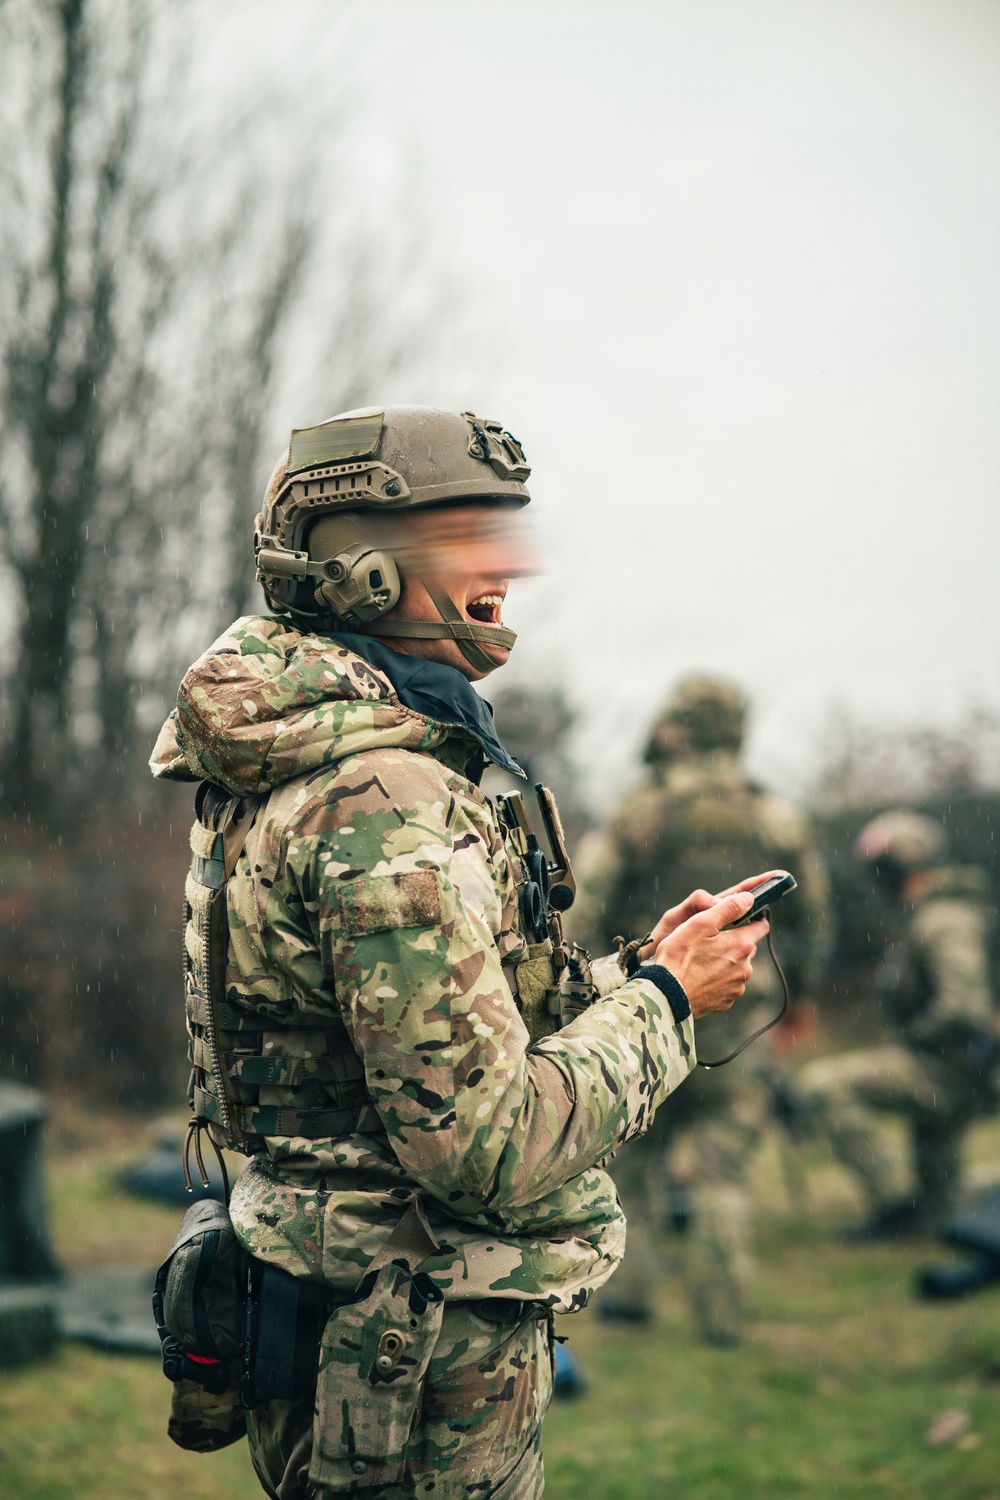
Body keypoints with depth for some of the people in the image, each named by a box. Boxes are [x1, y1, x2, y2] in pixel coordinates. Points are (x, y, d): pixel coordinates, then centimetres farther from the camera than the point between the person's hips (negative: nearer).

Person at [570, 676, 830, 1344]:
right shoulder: (782, 821, 3)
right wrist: (793, 997, 22)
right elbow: (813, 928, 9)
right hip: (741, 1018, 2)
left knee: (636, 1152, 16)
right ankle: (722, 1312, 0)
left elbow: (587, 919, -5)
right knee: (723, 1168, 4)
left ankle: (632, 1284, 16)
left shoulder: (636, 817, -5)